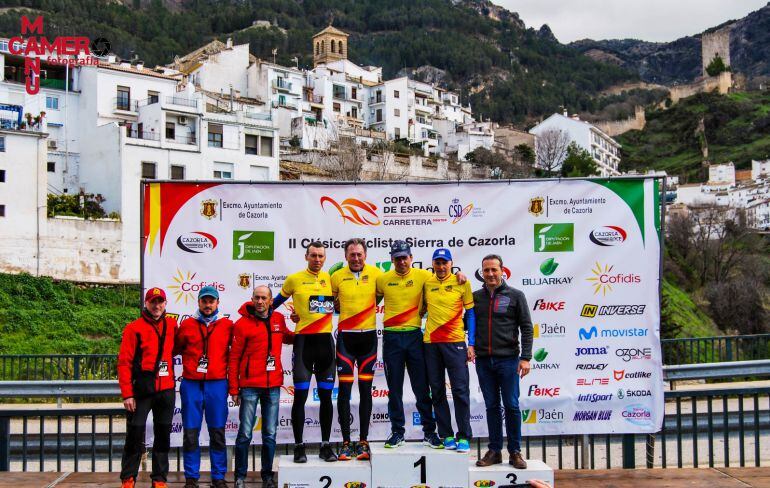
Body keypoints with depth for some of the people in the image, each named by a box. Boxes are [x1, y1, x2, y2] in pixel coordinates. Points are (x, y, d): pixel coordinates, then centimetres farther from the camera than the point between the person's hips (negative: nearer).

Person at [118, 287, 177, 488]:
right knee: (135, 435, 0)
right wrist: (127, 394, -12)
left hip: (166, 389, 4)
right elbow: (124, 362, -6)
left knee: (163, 436, 8)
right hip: (141, 390, -4)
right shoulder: (134, 328, -3)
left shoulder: (171, 325, 9)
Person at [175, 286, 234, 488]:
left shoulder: (228, 325, 6)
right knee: (190, 433, 2)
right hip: (191, 384, 0)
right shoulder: (187, 324, 8)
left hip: (217, 384, 0)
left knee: (217, 433, 4)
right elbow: (175, 349, 18)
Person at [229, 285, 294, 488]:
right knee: (245, 434, 1)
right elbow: (234, 358, -4)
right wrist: (234, 389, -5)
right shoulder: (242, 324, -5)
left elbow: (286, 337, 30)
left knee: (270, 434, 8)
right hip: (250, 387, -3)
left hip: (273, 386, 4)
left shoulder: (278, 319, 7)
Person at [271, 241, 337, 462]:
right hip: (303, 340, -3)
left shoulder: (330, 278, 7)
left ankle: (326, 445, 15)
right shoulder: (294, 279, 0)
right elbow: (277, 301, 15)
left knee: (326, 395, 6)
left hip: (325, 339, 3)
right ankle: (299, 446, 7)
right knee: (300, 395, -3)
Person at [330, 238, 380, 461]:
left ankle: (363, 442, 12)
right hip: (346, 337, -1)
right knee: (344, 389, -2)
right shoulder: (337, 276, -2)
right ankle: (346, 443, 4)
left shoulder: (375, 273, -2)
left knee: (366, 389, 5)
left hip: (368, 336, 1)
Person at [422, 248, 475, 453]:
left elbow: (470, 313, 2)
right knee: (437, 392, 7)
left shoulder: (461, 282, 0)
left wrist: (471, 343, -3)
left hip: (455, 342, -3)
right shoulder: (426, 284, 7)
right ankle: (446, 435, 16)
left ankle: (464, 437, 4)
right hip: (431, 342, 3)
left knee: (460, 390, -4)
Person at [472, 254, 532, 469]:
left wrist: (525, 357, -8)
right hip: (483, 361, 3)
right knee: (492, 406, 8)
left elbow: (526, 328, -1)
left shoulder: (515, 296, 1)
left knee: (511, 406, 0)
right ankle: (494, 451, 15)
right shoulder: (475, 296, 9)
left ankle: (515, 452, 9)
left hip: (508, 359, -3)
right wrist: (470, 344, -2)